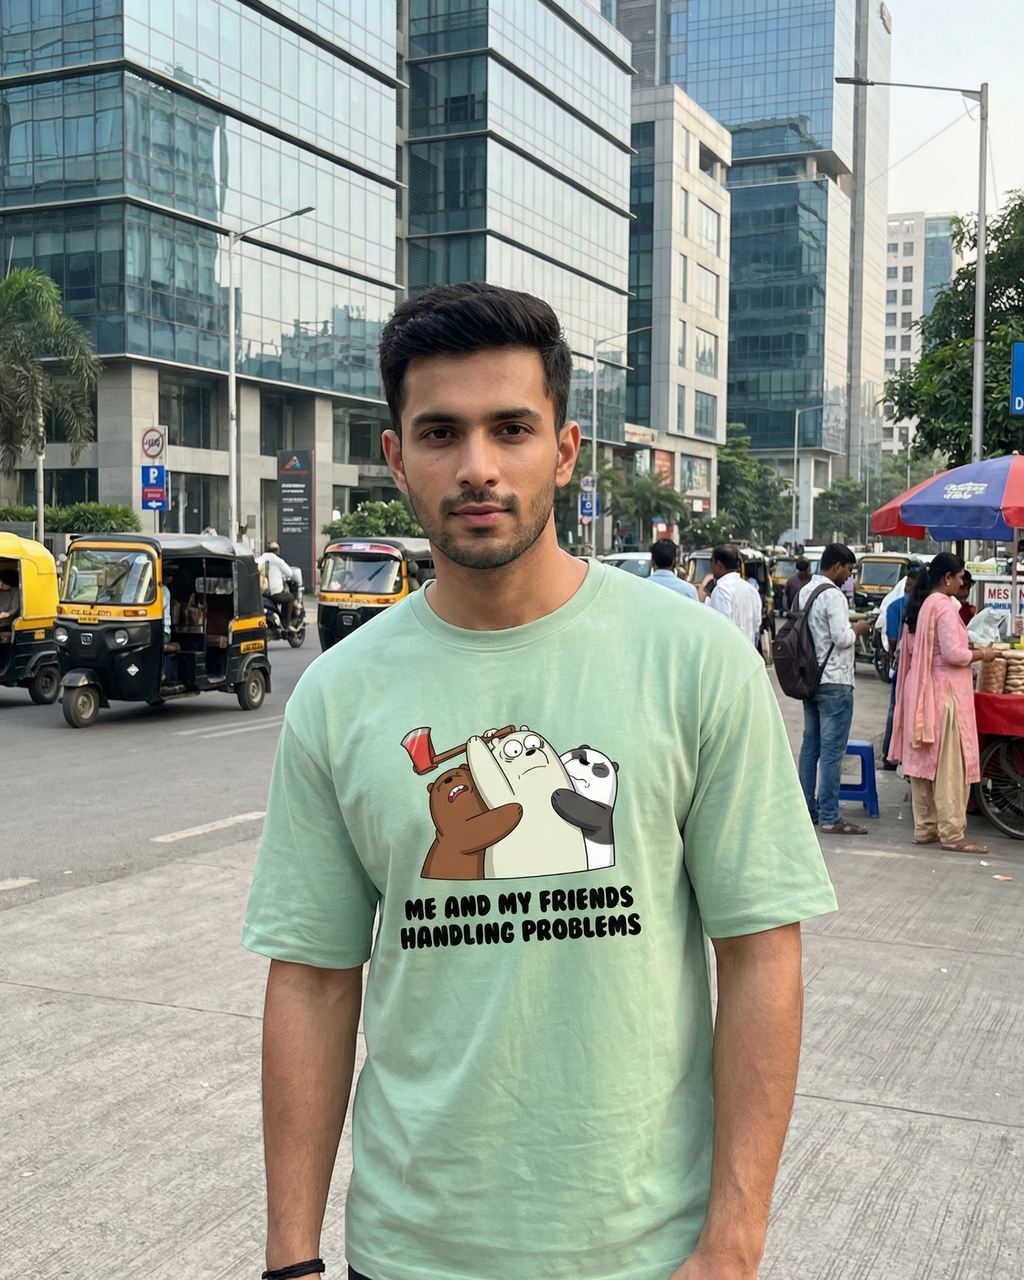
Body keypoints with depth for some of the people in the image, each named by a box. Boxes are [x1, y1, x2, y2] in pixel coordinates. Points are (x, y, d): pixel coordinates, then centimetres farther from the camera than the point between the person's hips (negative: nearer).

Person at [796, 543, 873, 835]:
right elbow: (842, 638, -21)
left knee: (810, 745, 13)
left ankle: (806, 808, 19)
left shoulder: (804, 592, 11)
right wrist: (858, 629, -1)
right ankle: (830, 818, -4)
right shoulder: (833, 595, -15)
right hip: (834, 682, -9)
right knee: (832, 750, -6)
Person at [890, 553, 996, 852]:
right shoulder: (944, 606, -15)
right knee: (950, 764, -4)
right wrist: (981, 654, -4)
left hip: (920, 690, 9)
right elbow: (952, 653, -21)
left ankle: (924, 828, 16)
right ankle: (952, 833, -1)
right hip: (944, 692, -9)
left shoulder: (918, 605, 11)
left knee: (922, 760, 11)